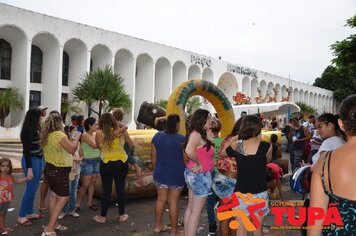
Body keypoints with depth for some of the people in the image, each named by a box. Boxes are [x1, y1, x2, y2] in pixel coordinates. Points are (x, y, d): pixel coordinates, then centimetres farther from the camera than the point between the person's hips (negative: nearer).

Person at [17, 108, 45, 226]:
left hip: (39, 160, 9)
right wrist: (29, 168, -20)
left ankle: (29, 212, 25)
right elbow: (26, 151, -19)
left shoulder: (34, 130, 9)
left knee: (34, 188, 14)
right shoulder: (27, 131, -17)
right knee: (30, 188, -2)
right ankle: (21, 216, 10)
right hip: (31, 161, -9)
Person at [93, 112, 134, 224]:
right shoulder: (122, 131, -5)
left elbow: (98, 146, 2)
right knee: (120, 189, 12)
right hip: (122, 163, 1)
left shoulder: (99, 133, -9)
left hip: (106, 164, -1)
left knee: (106, 190, 10)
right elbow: (132, 146, 4)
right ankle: (122, 215, 23)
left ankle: (102, 216, 21)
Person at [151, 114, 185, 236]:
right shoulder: (182, 139, -14)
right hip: (176, 175, -4)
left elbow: (153, 155, 5)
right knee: (173, 202, 4)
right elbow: (186, 159, -8)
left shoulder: (157, 136, -1)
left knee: (161, 199, 17)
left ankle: (158, 226, 31)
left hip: (161, 173, 4)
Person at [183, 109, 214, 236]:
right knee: (196, 211, 1)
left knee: (190, 208, 18)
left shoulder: (200, 134, 10)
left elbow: (204, 153, 8)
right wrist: (199, 163, -24)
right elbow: (189, 150, -37)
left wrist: (208, 140, 2)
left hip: (194, 174, 10)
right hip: (200, 175, -10)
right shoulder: (196, 134, -20)